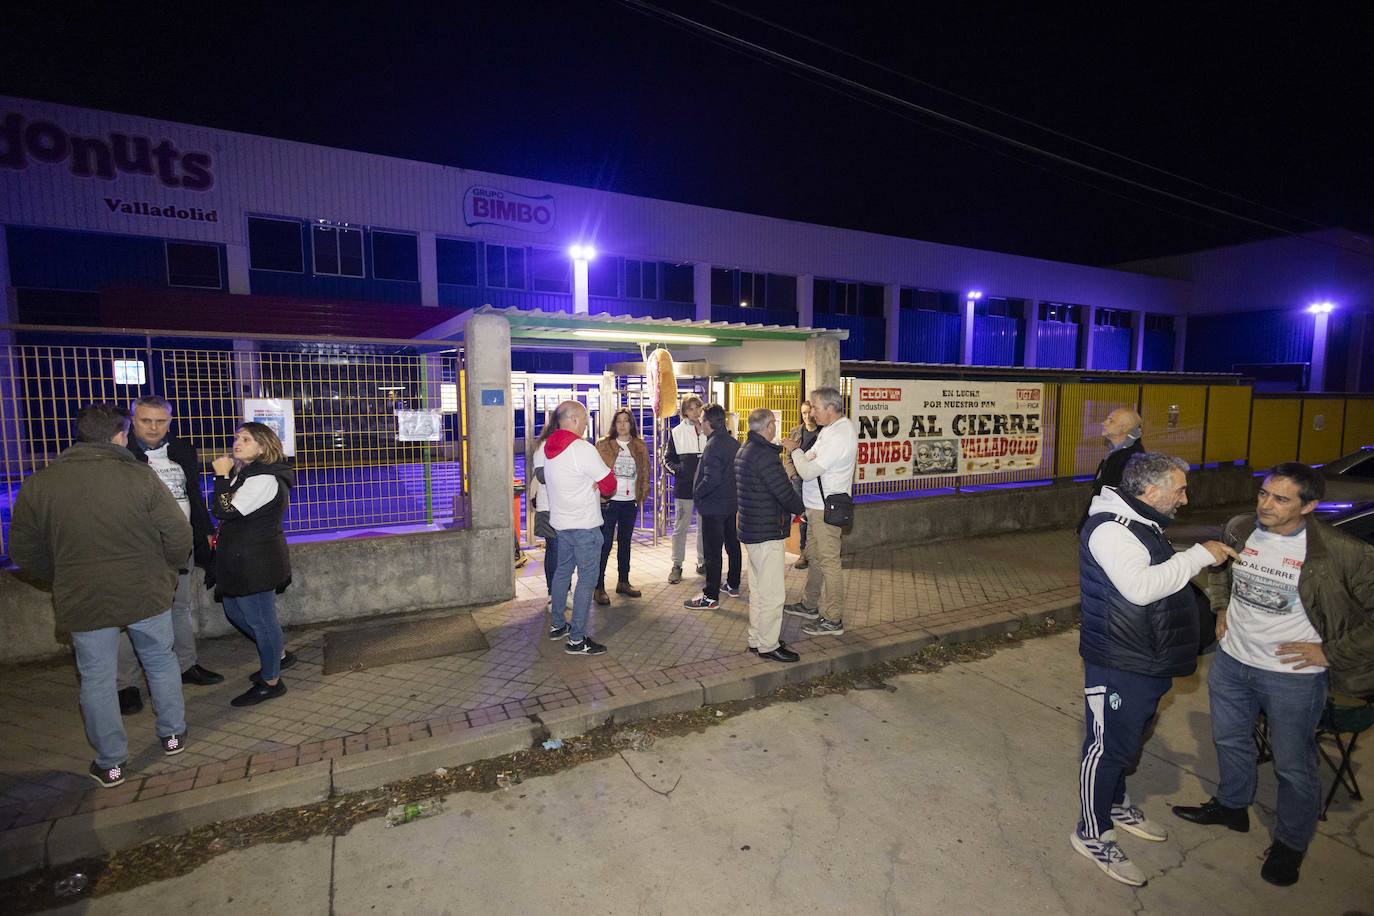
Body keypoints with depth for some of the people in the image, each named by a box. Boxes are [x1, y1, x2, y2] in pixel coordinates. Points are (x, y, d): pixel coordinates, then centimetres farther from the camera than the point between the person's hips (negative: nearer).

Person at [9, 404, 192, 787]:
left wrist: (65, 580, 20)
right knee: (161, 663, 19)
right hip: (146, 594, -2)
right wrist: (167, 571, 7)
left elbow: (24, 552, 4)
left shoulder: (38, 484, -3)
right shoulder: (140, 477, -13)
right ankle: (173, 734, 33)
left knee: (96, 679, 15)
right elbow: (179, 534, -13)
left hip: (82, 600, 2)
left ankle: (111, 763, 26)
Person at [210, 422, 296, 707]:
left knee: (260, 619, 0)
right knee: (234, 610, 21)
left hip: (255, 562, -11)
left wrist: (222, 476, -15)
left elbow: (226, 510, -21)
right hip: (242, 560, 11)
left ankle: (271, 682, 13)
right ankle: (279, 654, 35)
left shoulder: (264, 479, -19)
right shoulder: (247, 474, 14)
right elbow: (224, 512, 22)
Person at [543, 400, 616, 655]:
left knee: (562, 571, 20)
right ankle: (577, 639, 3)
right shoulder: (583, 449, -20)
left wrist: (590, 484, 2)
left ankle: (557, 625, 31)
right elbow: (609, 485, -17)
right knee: (587, 578, -2)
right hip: (585, 524, -9)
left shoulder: (548, 447, 7)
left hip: (560, 521, 9)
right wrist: (605, 479, 7)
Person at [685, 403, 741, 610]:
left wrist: (697, 493, -13)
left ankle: (711, 596, 4)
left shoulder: (713, 445, -20)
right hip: (733, 503, 9)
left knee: (713, 552, -2)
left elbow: (712, 478, -26)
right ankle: (733, 585, 32)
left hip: (714, 507, -9)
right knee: (732, 545, 18)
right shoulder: (734, 442, 6)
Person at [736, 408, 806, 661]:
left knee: (757, 590, 19)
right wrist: (801, 508, -3)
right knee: (773, 593, 0)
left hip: (751, 530, 11)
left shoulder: (744, 451, 12)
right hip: (767, 533, -11)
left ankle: (756, 639, 29)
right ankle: (768, 645, 10)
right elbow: (785, 493, -21)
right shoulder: (764, 455, -20)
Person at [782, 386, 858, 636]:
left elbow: (809, 471, -23)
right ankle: (810, 605, 36)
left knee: (829, 563, -1)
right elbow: (813, 463, 12)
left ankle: (833, 620, 11)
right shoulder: (835, 428, 11)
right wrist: (797, 451, -3)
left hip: (826, 508, -10)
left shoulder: (839, 435, -22)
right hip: (818, 505, 10)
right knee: (814, 556, 20)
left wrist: (794, 449, -9)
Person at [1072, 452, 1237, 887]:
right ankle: (1092, 833, 17)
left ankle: (1116, 804, 44)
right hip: (1117, 664, -10)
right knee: (1108, 746, 2)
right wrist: (1200, 555, -27)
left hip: (1147, 661, 10)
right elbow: (1141, 587, -34)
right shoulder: (1109, 529, -24)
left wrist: (1203, 559, 9)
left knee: (1128, 739, 24)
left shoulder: (1141, 524, 11)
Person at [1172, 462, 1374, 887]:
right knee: (1229, 740, 22)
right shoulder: (1238, 529, -6)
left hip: (1293, 674, -4)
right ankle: (1231, 805, 46)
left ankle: (1290, 843, 35)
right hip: (1231, 661, 5)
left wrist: (1331, 651, -13)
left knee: (1293, 764, 12)